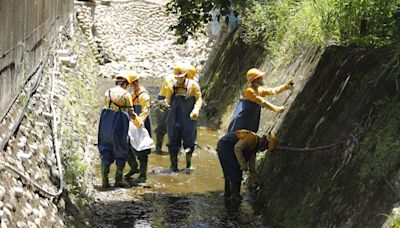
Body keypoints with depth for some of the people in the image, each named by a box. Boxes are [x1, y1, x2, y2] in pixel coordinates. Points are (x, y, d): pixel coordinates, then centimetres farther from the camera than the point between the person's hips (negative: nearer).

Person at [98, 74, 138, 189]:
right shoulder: (126, 94, -5)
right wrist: (137, 119, 17)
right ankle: (118, 180, 10)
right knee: (120, 152, 10)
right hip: (119, 125, -4)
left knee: (105, 152, 10)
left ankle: (104, 181, 6)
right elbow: (131, 112, -3)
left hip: (106, 124, 4)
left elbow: (105, 106, 8)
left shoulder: (108, 92, 6)